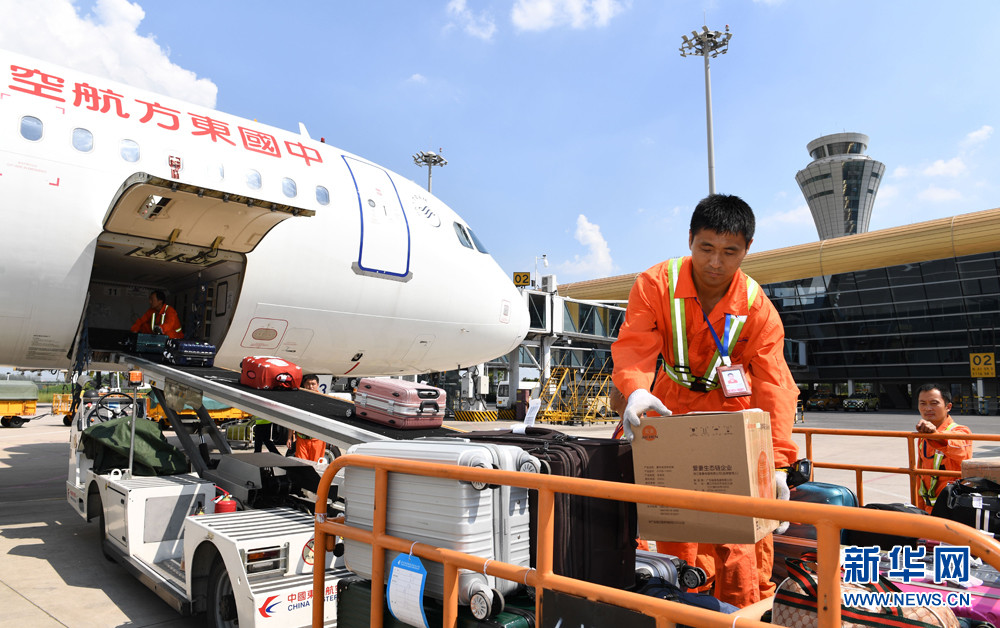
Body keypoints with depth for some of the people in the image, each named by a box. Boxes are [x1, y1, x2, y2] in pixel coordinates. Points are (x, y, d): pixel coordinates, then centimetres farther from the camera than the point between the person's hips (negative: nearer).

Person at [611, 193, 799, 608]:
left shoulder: (758, 308, -17)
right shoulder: (656, 284, -18)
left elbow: (774, 384, -20)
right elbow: (634, 346, -26)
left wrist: (778, 463, -30)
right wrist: (637, 391, -49)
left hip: (730, 407, 0)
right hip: (671, 406, 1)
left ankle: (744, 610, 18)